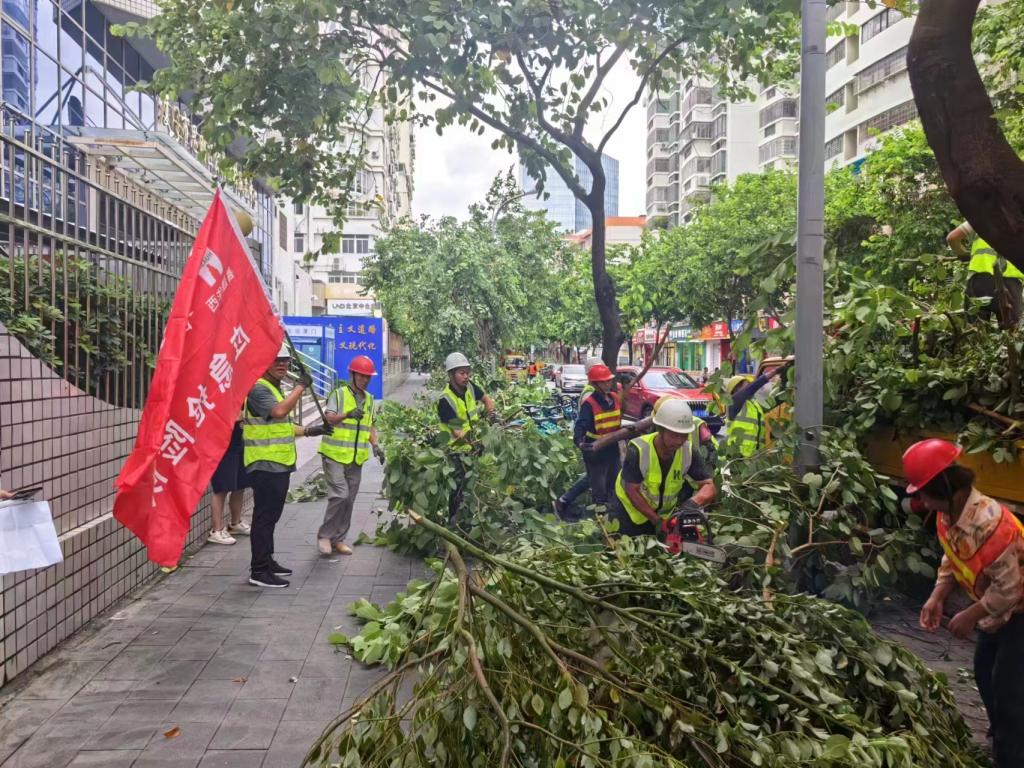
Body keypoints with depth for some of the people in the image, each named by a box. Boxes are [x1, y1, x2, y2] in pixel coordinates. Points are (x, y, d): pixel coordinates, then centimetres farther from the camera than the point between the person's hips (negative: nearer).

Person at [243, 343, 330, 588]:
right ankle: (259, 571, 0)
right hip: (265, 464, -10)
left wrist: (310, 431, 17)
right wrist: (301, 386, -24)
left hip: (279, 464, 10)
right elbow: (278, 412, -31)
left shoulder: (275, 389, 20)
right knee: (264, 516, -6)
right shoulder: (258, 388, -13)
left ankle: (266, 560, 28)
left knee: (271, 515, 17)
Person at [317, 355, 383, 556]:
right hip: (335, 455, -6)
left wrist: (375, 446, 5)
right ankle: (325, 535, 2)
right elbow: (328, 418, -16)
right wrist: (347, 414, -34)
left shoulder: (369, 399, 15)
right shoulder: (339, 394, -5)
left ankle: (338, 539, 20)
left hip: (356, 458, 6)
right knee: (340, 495, -15)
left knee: (349, 500, 9)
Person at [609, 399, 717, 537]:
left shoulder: (689, 451, -21)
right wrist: (656, 521, -27)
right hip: (630, 509, -3)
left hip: (665, 512, 3)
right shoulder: (638, 450, -31)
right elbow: (632, 491, -25)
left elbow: (709, 486, -21)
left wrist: (693, 503, -42)